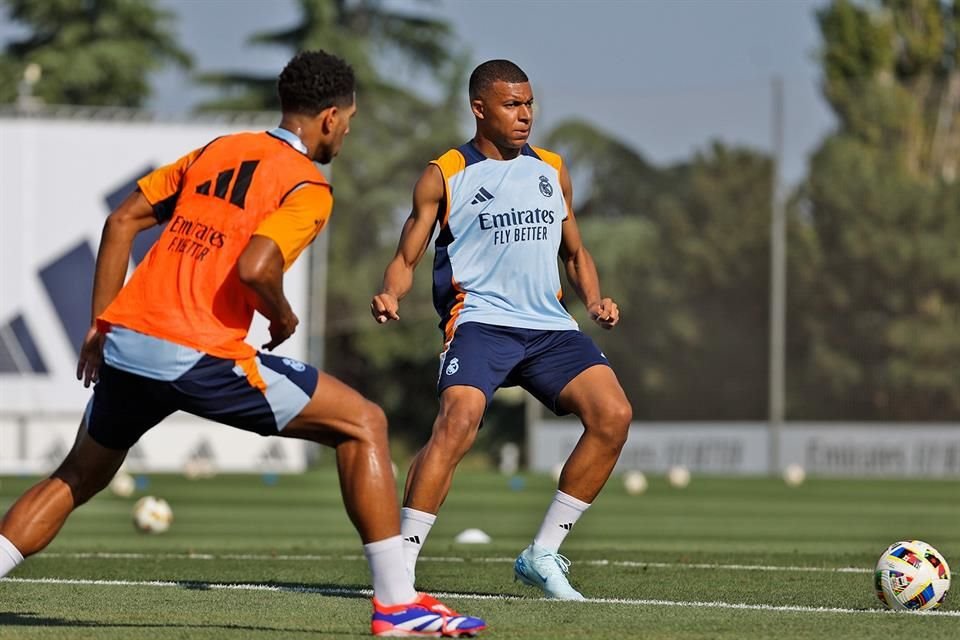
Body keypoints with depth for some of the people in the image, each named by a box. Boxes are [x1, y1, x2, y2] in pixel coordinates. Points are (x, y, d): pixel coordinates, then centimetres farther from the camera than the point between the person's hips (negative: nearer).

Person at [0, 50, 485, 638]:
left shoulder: (218, 151, 18)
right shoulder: (308, 187, -3)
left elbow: (122, 222, 17)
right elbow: (255, 267, -20)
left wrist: (101, 325, 20)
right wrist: (284, 318, 1)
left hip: (125, 341, 7)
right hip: (198, 356, -7)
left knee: (78, 478, 27)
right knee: (363, 424, 4)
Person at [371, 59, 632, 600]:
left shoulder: (552, 171, 18)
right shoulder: (444, 176, 5)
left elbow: (575, 253, 27)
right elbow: (407, 258, 5)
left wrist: (595, 300, 7)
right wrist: (391, 296, -17)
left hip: (549, 325, 5)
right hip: (480, 320, -5)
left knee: (614, 414, -14)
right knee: (459, 419, -30)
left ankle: (543, 555, -2)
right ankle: (400, 565, -25)